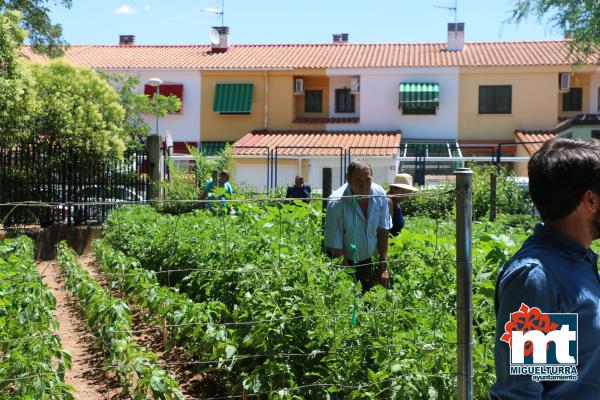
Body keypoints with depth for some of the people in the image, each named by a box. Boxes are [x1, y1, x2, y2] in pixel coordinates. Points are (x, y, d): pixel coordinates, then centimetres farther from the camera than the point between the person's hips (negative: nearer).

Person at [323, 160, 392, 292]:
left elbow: (382, 232, -3)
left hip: (367, 261, 4)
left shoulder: (379, 195, -12)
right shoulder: (336, 203, -25)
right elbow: (335, 247, -22)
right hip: (344, 262, -4)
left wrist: (383, 267, -4)